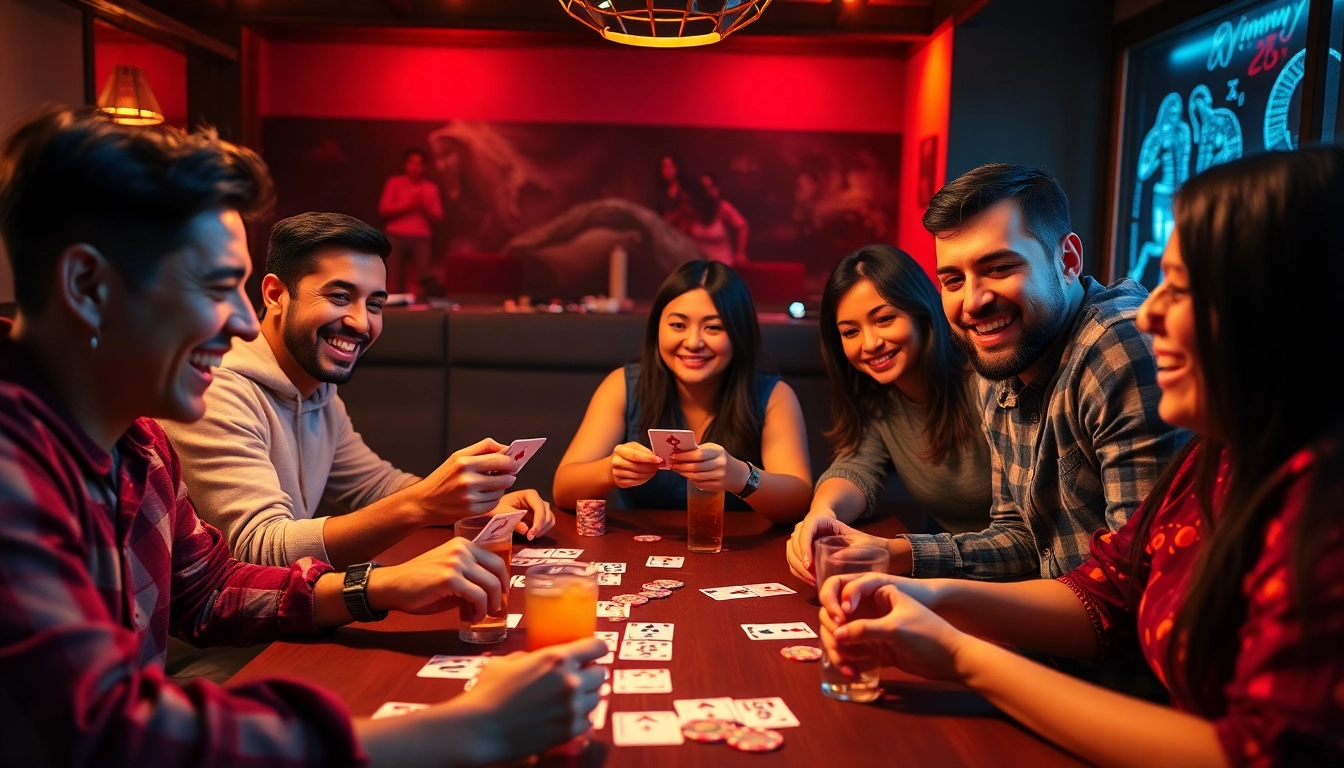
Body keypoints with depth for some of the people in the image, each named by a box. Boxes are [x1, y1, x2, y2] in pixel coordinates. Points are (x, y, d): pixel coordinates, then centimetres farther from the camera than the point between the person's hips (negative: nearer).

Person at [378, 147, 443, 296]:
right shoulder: (394, 183, 9)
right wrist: (407, 205, -9)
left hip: (421, 239, 1)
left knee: (426, 279, -11)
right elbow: (384, 209, 0)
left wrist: (425, 206, -10)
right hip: (396, 237, 0)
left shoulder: (431, 187, 12)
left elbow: (438, 216, 7)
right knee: (394, 282, -2)